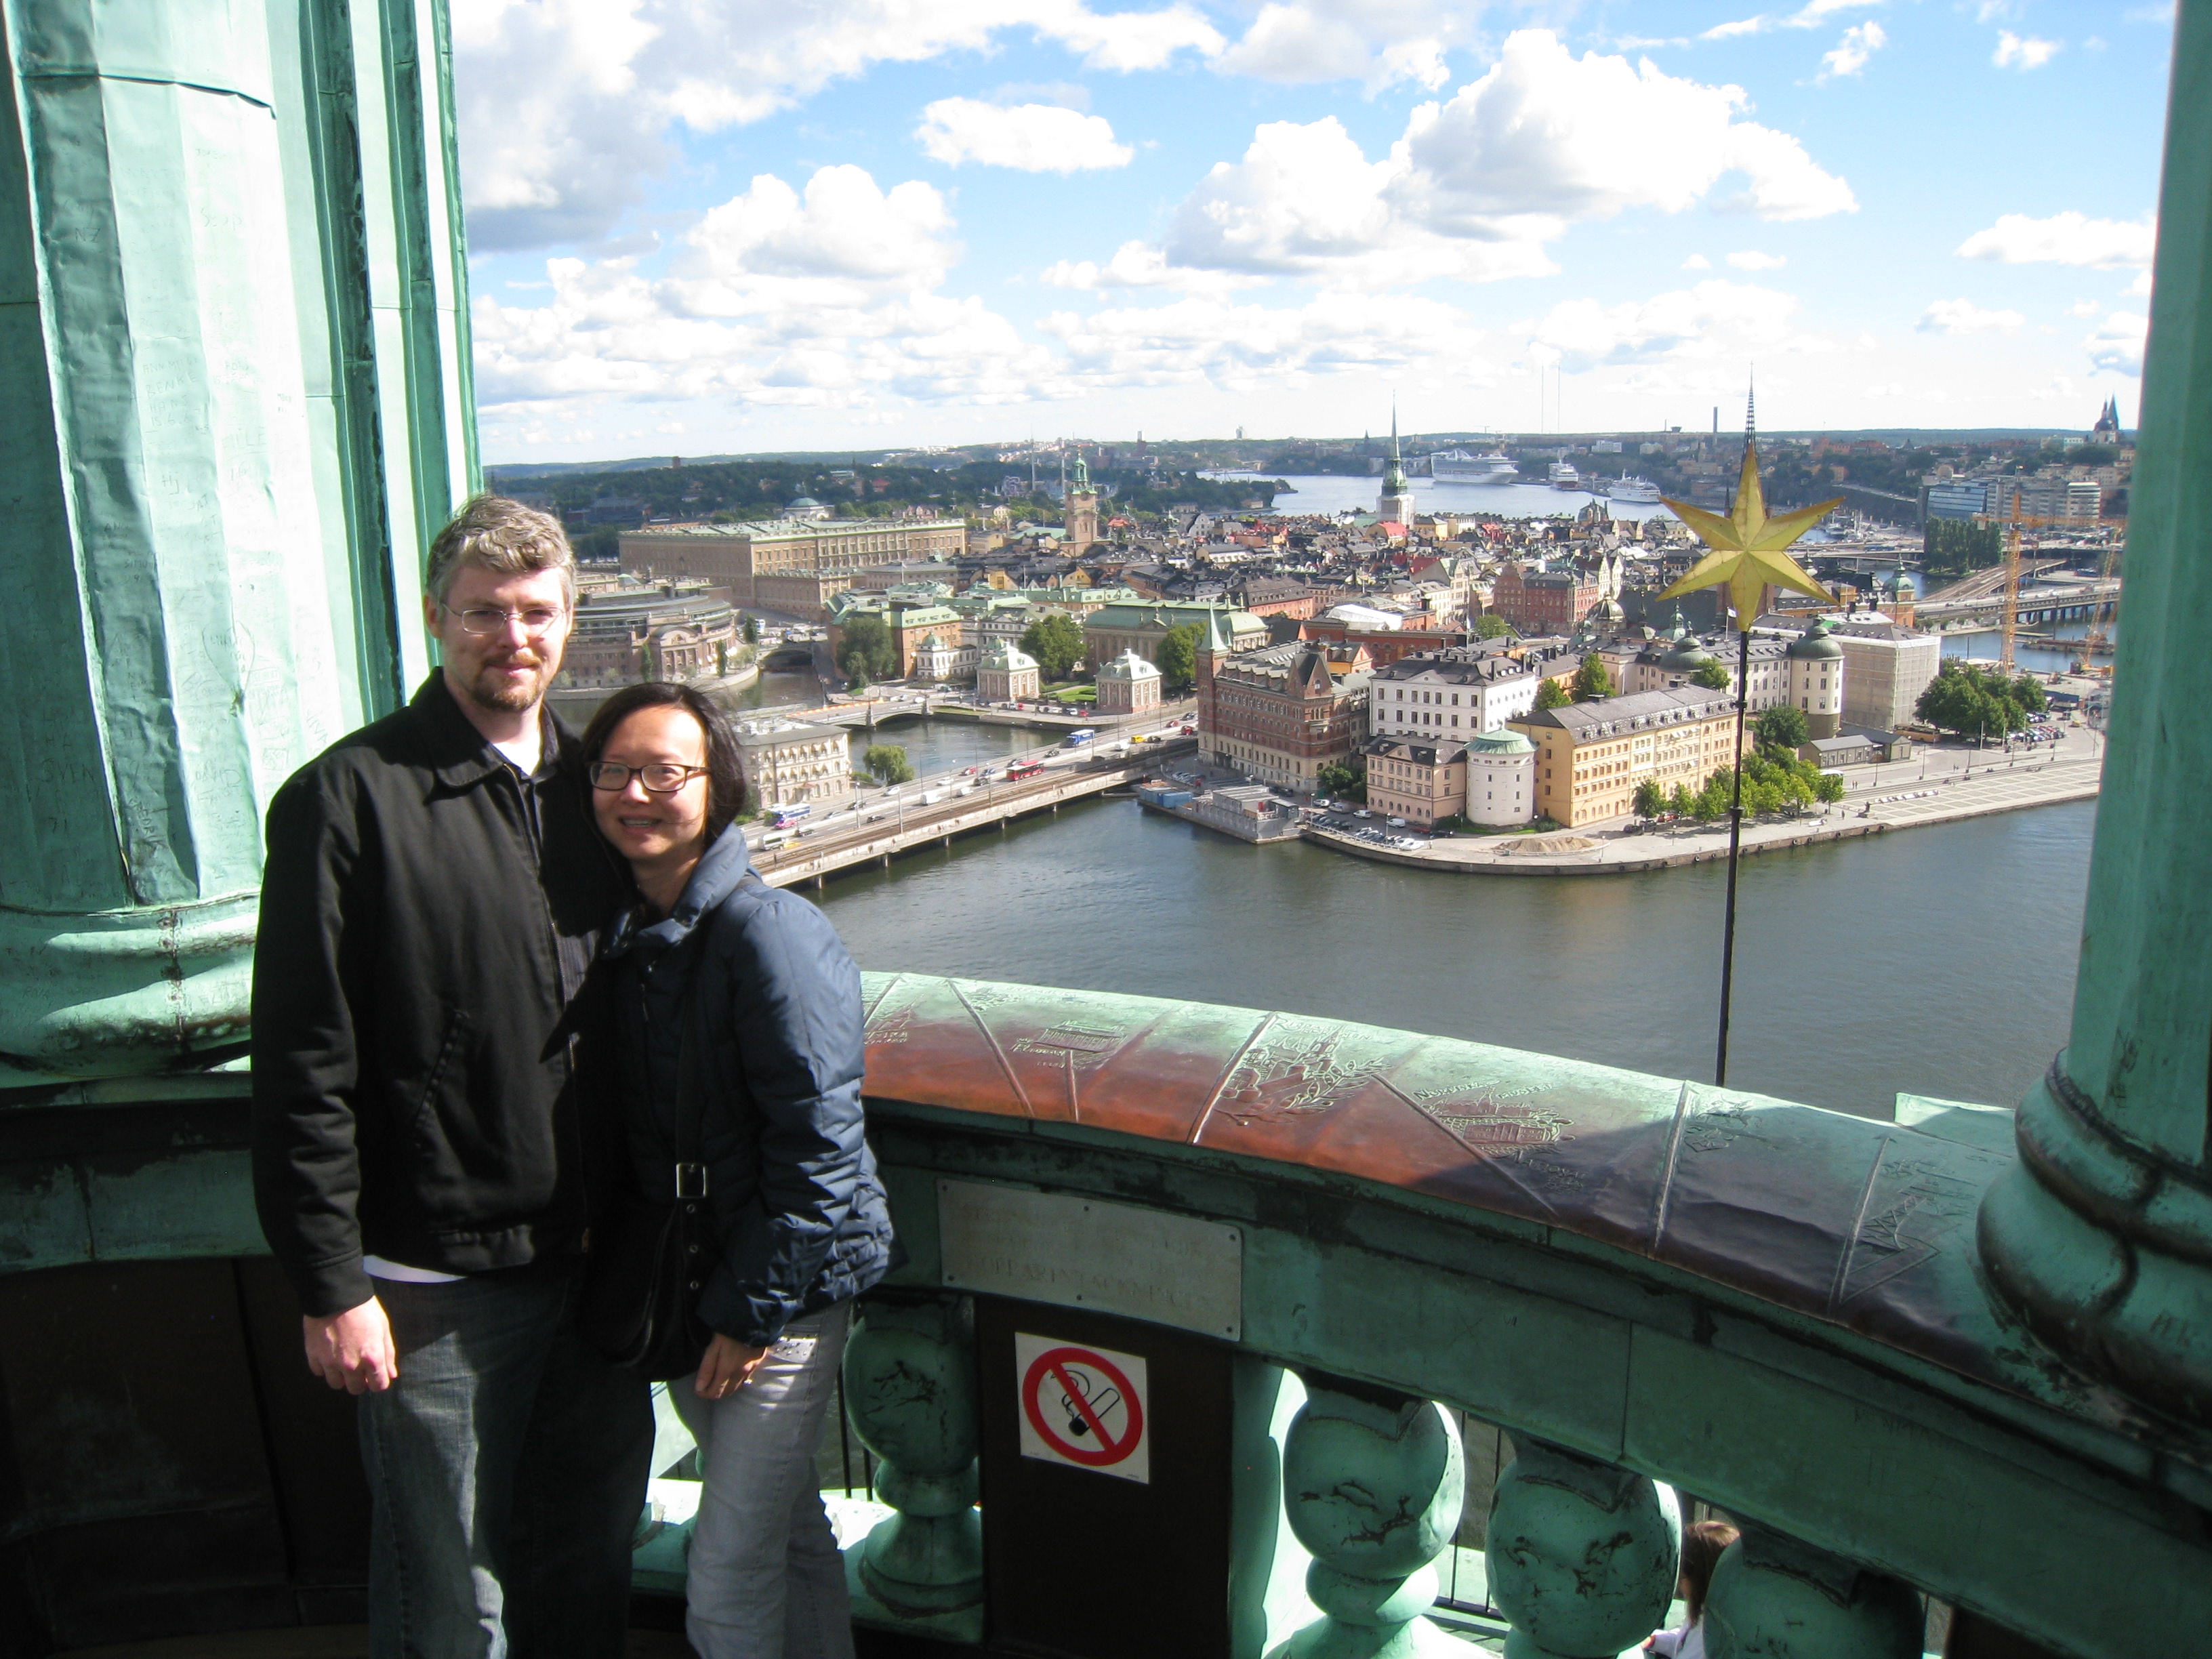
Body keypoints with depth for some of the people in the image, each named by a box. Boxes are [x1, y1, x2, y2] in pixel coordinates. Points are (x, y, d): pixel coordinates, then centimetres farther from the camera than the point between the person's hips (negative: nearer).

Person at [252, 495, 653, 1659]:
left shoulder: (587, 784, 6)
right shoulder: (349, 797, -11)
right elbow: (304, 1070, -12)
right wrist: (329, 1287, -13)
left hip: (594, 1258, 6)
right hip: (437, 1285, -5)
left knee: (592, 1554, 21)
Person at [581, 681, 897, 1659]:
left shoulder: (770, 934, -19)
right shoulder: (623, 936, 4)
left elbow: (815, 1145, -20)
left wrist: (751, 1310, -16)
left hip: (784, 1286, -7)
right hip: (680, 1286, 7)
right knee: (788, 1523, 22)